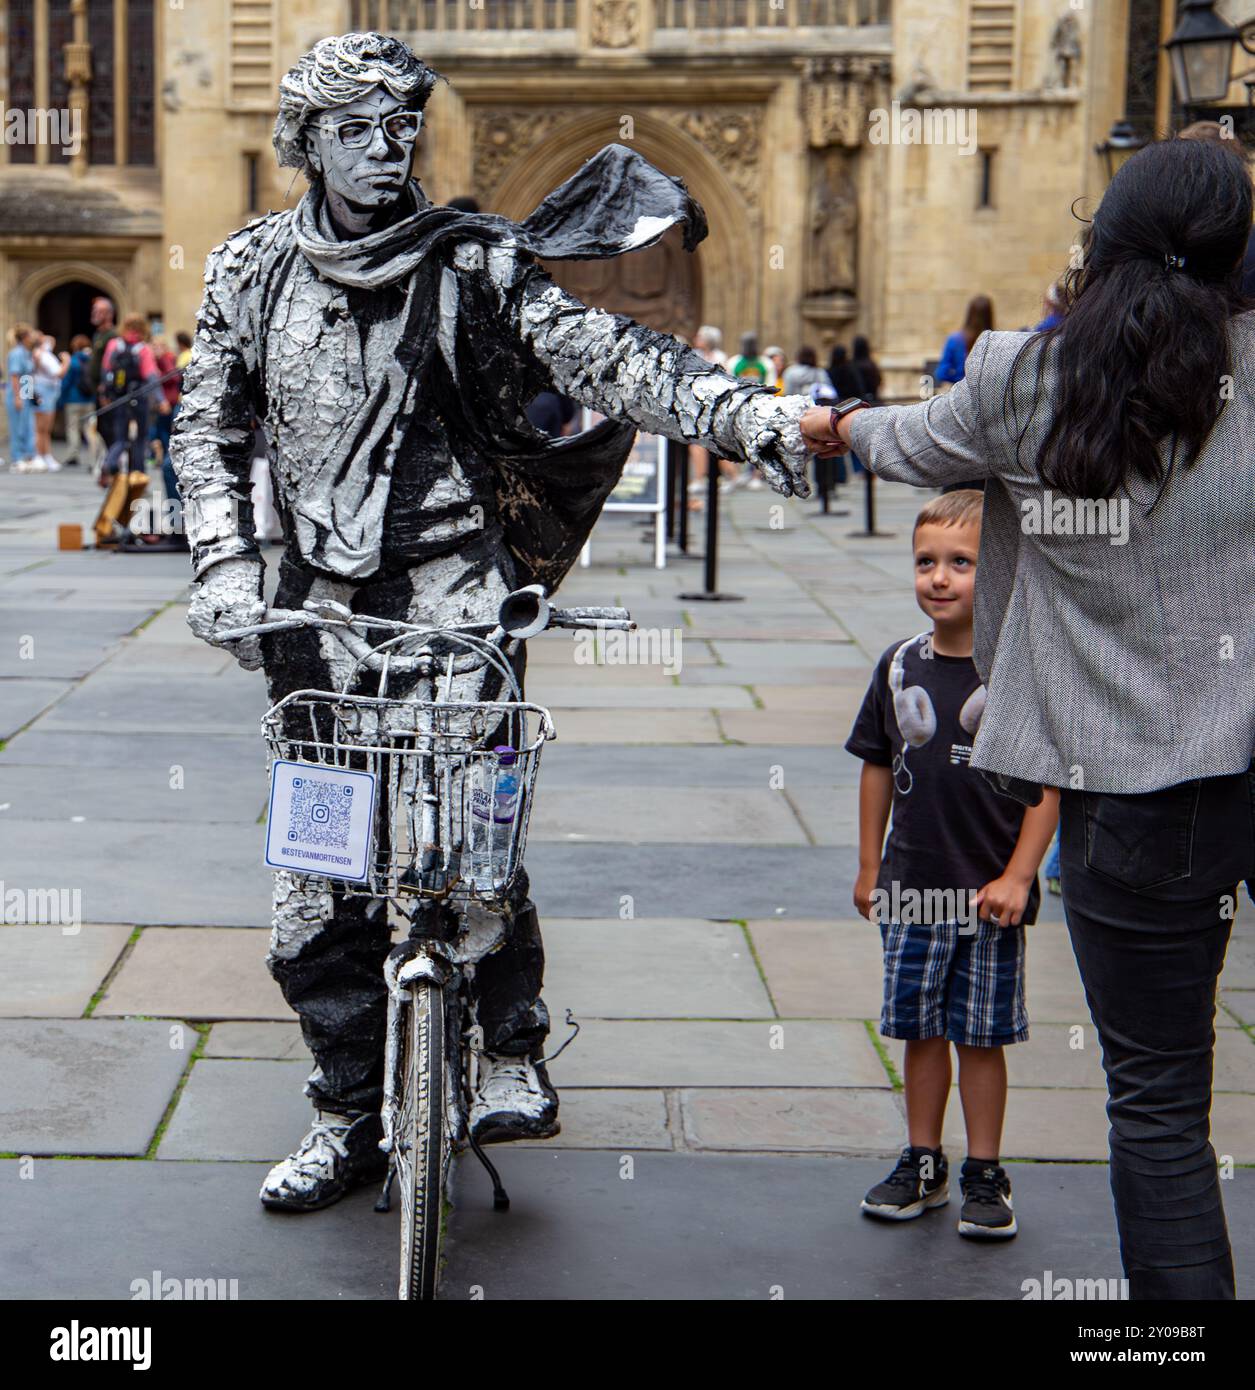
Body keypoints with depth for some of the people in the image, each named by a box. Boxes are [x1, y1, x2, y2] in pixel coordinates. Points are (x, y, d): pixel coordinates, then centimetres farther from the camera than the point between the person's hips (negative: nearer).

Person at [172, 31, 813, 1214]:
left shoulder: (470, 260, -3)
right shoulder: (253, 269, 7)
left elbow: (596, 352, -15)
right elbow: (208, 428, 11)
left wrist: (741, 411, -30)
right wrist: (223, 566, -3)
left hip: (449, 578, -3)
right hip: (316, 599, 4)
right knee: (314, 869, 6)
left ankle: (511, 1052, 4)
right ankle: (347, 1117, 22)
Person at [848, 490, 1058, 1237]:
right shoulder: (901, 665, 2)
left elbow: (1048, 781, -9)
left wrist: (1017, 877, -13)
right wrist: (869, 866, 11)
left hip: (990, 893, -3)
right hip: (912, 887, 3)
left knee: (981, 1035, 6)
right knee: (921, 1030, 12)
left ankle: (986, 1175, 19)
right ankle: (922, 1164, 26)